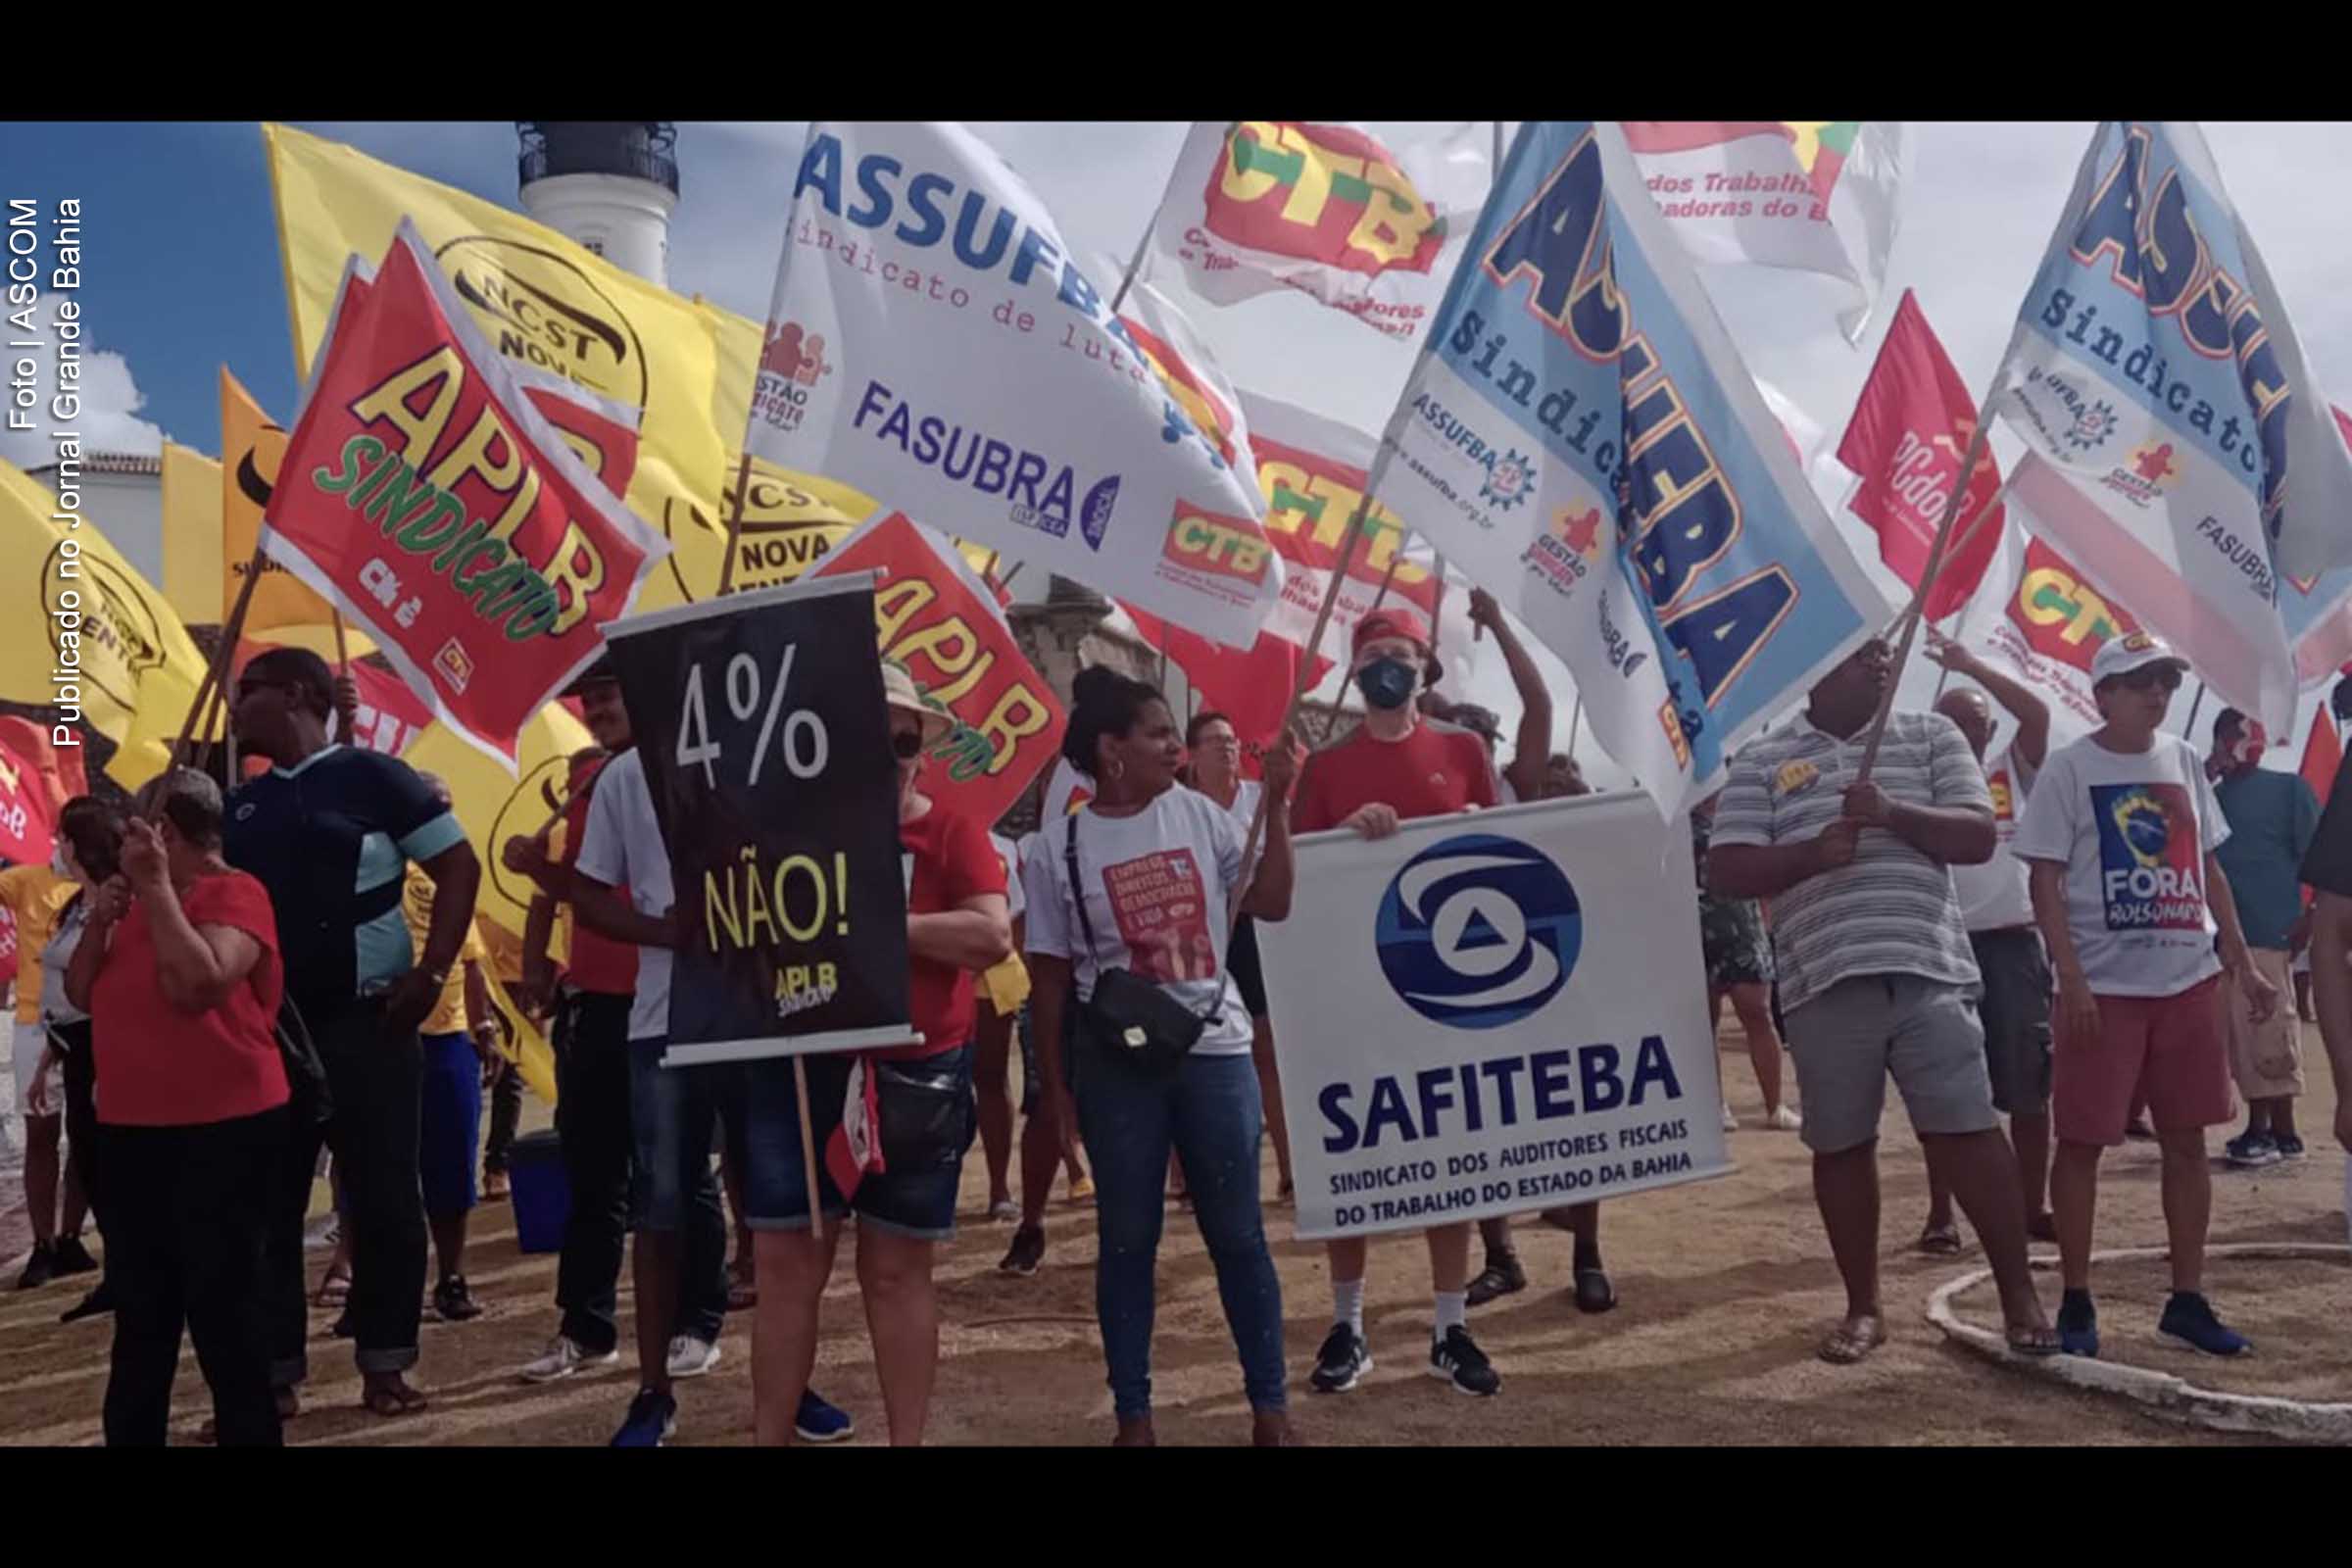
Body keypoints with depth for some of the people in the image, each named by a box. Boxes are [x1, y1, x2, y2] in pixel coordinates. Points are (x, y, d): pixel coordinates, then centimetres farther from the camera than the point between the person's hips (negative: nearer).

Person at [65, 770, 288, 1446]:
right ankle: (131, 1435, 30)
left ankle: (249, 1431, 8)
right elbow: (80, 996, 13)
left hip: (223, 1131, -8)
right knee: (140, 1312, 18)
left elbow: (200, 984, -26)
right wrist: (99, 921, -3)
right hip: (131, 1132, 8)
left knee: (225, 1311, -2)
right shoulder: (138, 899, 15)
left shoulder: (235, 892, -11)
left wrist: (156, 885, -20)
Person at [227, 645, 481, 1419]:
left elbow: (459, 866, -5)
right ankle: (269, 1371, 19)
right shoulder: (240, 806, 12)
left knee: (383, 1197, 1)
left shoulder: (371, 777, -3)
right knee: (267, 1203, 8)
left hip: (365, 1022, -5)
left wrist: (430, 975, -12)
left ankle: (385, 1365, 14)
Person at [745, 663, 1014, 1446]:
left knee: (897, 1271, 9)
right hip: (798, 1072, 1)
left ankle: (909, 1439, 19)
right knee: (785, 1266, 4)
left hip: (916, 1077, -1)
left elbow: (993, 937, -15)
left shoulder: (952, 833, -2)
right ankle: (771, 1436, 16)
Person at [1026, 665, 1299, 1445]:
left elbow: (1270, 904, 3)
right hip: (1116, 1062, -2)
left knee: (1238, 1232, 8)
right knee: (1127, 1239, 8)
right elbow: (1051, 974, 0)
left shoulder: (1200, 815, 3)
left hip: (1215, 1048, 2)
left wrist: (1276, 803, -3)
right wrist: (1056, 1079, -1)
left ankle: (1270, 1403, 21)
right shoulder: (1057, 846, -4)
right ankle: (1133, 1415, 21)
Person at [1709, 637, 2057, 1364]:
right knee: (1841, 1145, 7)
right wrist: (1812, 853, -18)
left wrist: (1896, 814, -14)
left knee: (1968, 1130, -1)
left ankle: (2019, 1295, 14)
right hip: (1825, 983, 0)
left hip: (1929, 971, 0)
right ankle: (1864, 1307, 21)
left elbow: (1978, 837, 3)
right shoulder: (1762, 760, 7)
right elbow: (1726, 873, -1)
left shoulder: (1931, 736, 12)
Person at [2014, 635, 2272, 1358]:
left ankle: (2187, 1299, 21)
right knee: (2081, 1143, 1)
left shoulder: (2183, 761, 11)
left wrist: (2243, 964, 11)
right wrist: (2071, 981, -17)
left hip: (2189, 980, 6)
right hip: (2105, 987, -6)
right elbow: (2045, 880, -10)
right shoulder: (2071, 768, -7)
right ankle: (2076, 1302, 13)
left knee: (2187, 1141, 10)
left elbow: (2209, 868, 16)